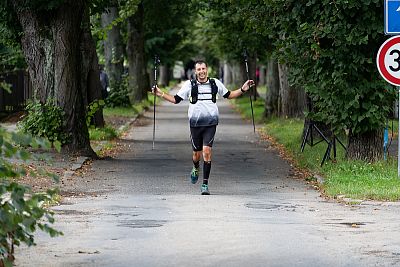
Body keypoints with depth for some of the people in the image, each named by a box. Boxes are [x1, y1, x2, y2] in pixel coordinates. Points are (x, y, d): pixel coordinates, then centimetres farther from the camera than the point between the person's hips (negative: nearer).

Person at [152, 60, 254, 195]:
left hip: (210, 123, -1)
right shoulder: (189, 85, 4)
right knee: (197, 154, 7)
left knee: (206, 151, -14)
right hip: (195, 123, 1)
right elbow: (175, 99, 9)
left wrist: (242, 90, 9)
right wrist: (161, 94, -2)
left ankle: (205, 184, -10)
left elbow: (228, 95, 21)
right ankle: (196, 169, 45)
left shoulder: (215, 83, 7)